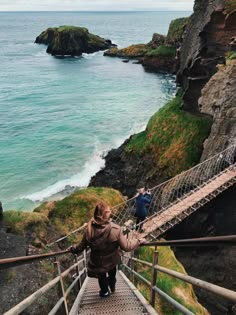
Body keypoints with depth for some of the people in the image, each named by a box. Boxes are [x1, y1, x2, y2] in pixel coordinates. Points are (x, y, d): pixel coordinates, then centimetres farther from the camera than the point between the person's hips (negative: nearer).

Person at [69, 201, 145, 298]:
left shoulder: (89, 230, -28)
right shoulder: (115, 229, -34)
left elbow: (81, 246, -13)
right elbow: (126, 246, -27)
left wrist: (73, 249, 9)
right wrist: (138, 241, -10)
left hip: (98, 262, 0)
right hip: (112, 260, 0)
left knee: (102, 276, 32)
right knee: (112, 272, 36)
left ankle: (104, 292, 56)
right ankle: (112, 286, 59)